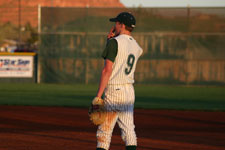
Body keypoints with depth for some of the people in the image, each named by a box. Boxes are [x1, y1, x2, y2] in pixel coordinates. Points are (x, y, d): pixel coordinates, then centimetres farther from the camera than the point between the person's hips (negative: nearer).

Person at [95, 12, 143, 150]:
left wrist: (98, 95, -17)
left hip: (113, 90, -7)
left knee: (105, 130, -1)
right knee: (128, 128, 5)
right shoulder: (136, 46, 11)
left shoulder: (114, 42, -11)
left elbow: (107, 70, -17)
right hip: (129, 91, 7)